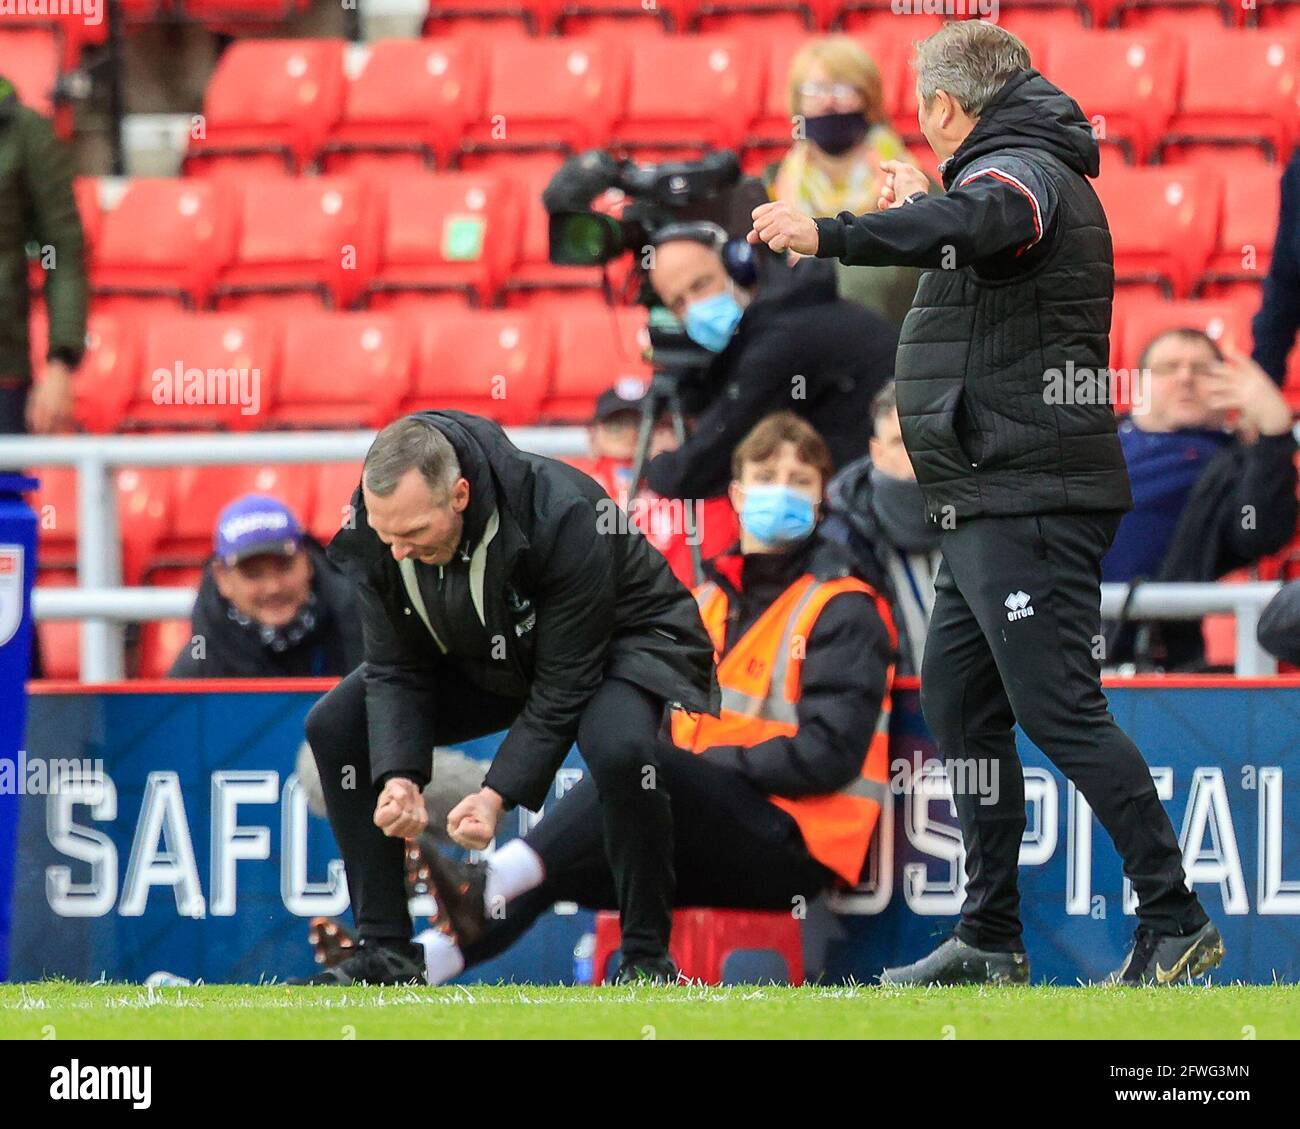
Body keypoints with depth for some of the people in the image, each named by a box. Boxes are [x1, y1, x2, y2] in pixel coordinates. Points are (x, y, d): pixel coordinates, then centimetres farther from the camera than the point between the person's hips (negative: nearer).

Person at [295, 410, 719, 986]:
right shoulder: (376, 530, -22)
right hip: (487, 658, 6)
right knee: (335, 726, -7)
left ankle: (647, 957, -19)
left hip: (616, 640, -6)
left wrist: (499, 793, -36)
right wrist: (398, 777, -28)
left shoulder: (560, 516, -38)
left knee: (619, 748, -38)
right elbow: (396, 669, -12)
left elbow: (563, 686, -31)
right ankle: (385, 951, 0)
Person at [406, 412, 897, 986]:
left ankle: (489, 884, -46)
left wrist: (710, 763, -12)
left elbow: (829, 753, -11)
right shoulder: (711, 599, 22)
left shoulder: (843, 610, 1)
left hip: (796, 844, -7)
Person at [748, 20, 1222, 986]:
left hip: (1030, 500, -11)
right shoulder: (1040, 172, 20)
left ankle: (1176, 922, -14)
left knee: (1058, 709, -13)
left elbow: (978, 225, -38)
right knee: (957, 700, 13)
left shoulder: (1020, 170, -13)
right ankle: (990, 942, 17)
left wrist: (829, 235, -45)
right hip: (995, 507, 11)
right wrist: (917, 202, 51)